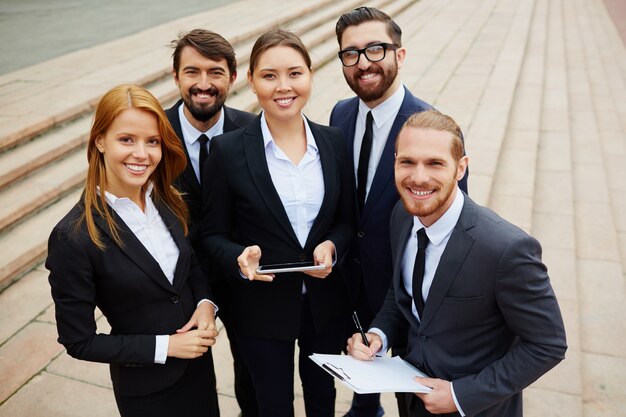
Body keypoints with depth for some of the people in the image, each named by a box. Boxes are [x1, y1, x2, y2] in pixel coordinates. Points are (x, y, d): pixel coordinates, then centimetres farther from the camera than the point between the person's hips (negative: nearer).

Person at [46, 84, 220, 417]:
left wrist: (206, 303, -11)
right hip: (145, 386, -5)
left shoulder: (166, 201, -8)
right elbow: (78, 341, -16)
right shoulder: (73, 238, -23)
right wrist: (165, 346, -18)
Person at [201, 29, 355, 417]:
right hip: (263, 307, -2)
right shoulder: (229, 150, -14)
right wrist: (240, 258, -26)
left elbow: (347, 219, 3)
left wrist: (331, 246, -17)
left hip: (326, 300, 3)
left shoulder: (333, 141, -5)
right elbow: (214, 233, -6)